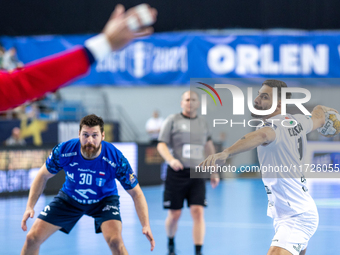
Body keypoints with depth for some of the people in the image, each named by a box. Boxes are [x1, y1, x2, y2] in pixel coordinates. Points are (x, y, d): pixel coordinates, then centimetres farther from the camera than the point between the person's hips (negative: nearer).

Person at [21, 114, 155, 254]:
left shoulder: (116, 159, -30)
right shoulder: (63, 151, -27)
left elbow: (136, 193, -20)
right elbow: (43, 176, -7)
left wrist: (146, 225, -32)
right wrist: (30, 206, -16)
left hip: (104, 200, -2)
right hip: (69, 199, 2)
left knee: (115, 241, -29)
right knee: (32, 238, -5)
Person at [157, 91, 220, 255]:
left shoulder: (202, 123, 12)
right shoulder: (172, 120, 2)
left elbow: (209, 145, 25)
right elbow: (161, 144, -4)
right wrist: (171, 159, -24)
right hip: (176, 174, -2)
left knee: (198, 212, -12)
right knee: (174, 215, 3)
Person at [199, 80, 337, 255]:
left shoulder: (275, 125, -21)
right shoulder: (296, 121, 7)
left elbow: (262, 135, -46)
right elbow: (318, 119, 29)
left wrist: (225, 153, -62)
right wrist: (321, 109, 55)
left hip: (297, 218, -11)